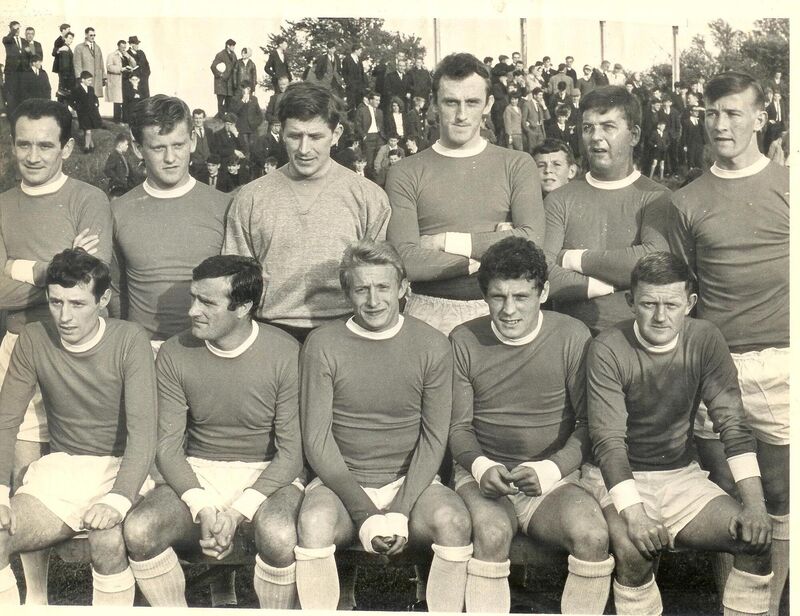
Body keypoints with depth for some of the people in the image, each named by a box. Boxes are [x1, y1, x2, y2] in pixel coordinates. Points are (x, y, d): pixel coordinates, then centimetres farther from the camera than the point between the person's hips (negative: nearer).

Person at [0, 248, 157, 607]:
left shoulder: (129, 341, -13)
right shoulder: (34, 340, -2)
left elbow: (142, 432, -18)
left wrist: (117, 500, -33)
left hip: (120, 468, -3)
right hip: (60, 467, 4)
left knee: (108, 541, -33)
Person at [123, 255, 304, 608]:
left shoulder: (285, 354, -11)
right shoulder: (174, 354, -3)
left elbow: (292, 450, -10)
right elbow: (168, 445, -3)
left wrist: (238, 512, -20)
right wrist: (203, 509, -18)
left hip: (266, 474, -3)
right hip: (197, 474, 3)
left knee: (279, 536, -34)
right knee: (139, 530, -24)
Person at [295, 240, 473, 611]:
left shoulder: (431, 346, -1)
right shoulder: (323, 346, -4)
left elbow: (433, 439, -2)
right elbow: (317, 441, -7)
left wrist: (400, 511, -14)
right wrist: (365, 514, -15)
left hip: (410, 481, 1)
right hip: (341, 480, 0)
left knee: (453, 521, -28)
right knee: (314, 521, -32)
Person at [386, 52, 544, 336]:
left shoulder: (517, 164, 5)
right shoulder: (405, 174, 0)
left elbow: (531, 241, -8)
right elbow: (405, 261, -11)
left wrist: (448, 242, -9)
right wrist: (487, 251, -11)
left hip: (499, 311, 1)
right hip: (430, 312, -1)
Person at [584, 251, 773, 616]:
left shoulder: (705, 340, -5)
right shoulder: (608, 350, -16)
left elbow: (732, 423, -8)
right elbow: (608, 440, -21)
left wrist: (755, 504, -18)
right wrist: (633, 514, -33)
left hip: (681, 474, 4)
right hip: (618, 477, -4)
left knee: (756, 539, -16)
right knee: (634, 550, -31)